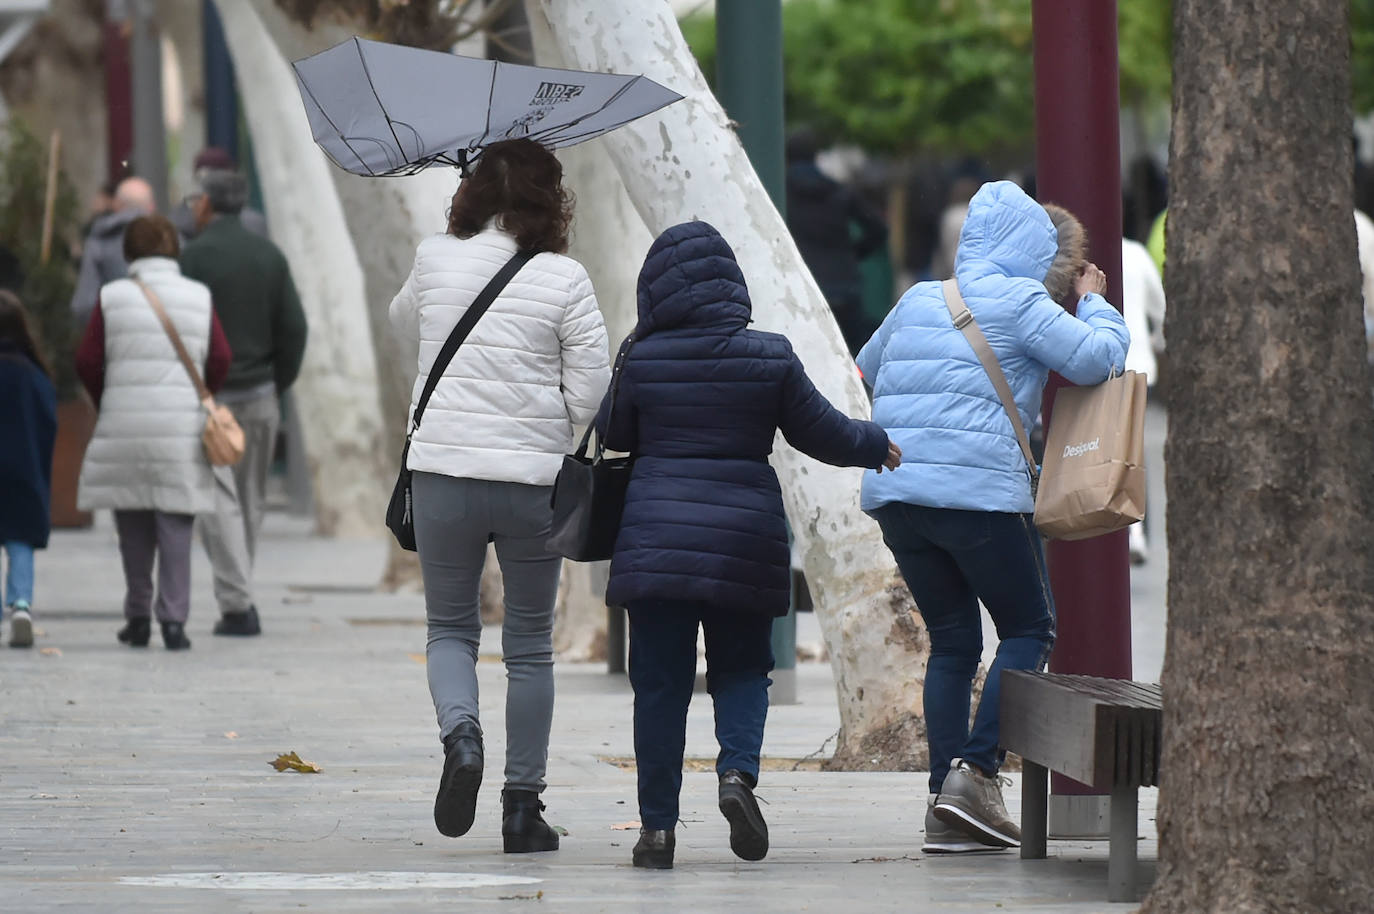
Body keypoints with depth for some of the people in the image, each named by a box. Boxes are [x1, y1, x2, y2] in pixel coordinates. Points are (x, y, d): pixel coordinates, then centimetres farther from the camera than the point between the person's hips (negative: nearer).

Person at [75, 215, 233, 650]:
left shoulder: (112, 297, 0)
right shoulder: (199, 297, 2)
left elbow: (87, 361, -2)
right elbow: (221, 360, 0)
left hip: (124, 430, 0)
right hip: (182, 432, 0)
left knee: (134, 528, 11)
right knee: (176, 526, 1)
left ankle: (138, 617, 14)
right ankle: (174, 619, -6)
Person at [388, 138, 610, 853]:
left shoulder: (435, 261, 2)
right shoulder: (564, 279, -6)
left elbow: (404, 321, 23)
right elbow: (592, 390, -7)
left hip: (442, 473, 1)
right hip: (534, 479, -1)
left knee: (450, 627, 16)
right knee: (529, 645, 11)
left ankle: (460, 731, -14)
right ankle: (522, 806, 10)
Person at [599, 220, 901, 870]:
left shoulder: (641, 359, -4)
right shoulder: (770, 358, -2)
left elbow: (612, 434, 11)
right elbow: (819, 431, 8)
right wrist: (876, 446, 27)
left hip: (656, 540, -1)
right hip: (745, 539, 1)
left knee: (659, 682, 4)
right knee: (741, 668, 15)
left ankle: (657, 827, 1)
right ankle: (737, 768, -13)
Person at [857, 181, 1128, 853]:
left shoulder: (918, 300, 21)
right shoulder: (1019, 301, 0)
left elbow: (868, 370, 35)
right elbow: (1097, 358, -9)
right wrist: (1095, 304, 10)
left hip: (894, 491, 7)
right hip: (978, 490, -7)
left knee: (953, 640, 11)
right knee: (1029, 628, 6)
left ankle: (946, 801, 4)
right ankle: (976, 770, -9)